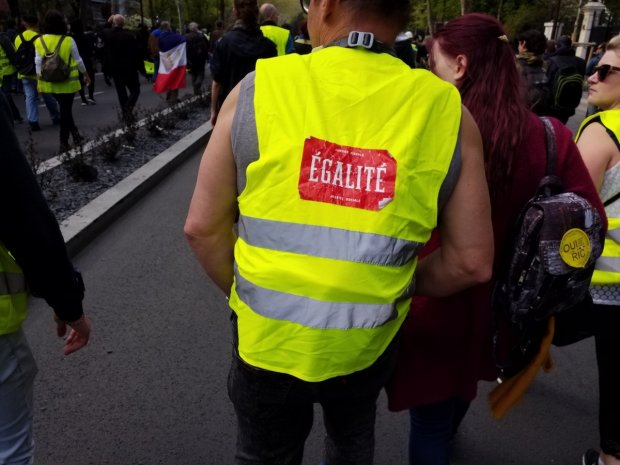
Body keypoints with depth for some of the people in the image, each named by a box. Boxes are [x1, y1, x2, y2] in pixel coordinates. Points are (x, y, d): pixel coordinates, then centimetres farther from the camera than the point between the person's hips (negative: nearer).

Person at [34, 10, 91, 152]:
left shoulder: (39, 41, -1)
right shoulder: (68, 41, -10)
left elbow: (38, 63, -1)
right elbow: (78, 60, -3)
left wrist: (39, 79, 6)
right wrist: (86, 74, 11)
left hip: (50, 82, 3)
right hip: (67, 82, -3)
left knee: (64, 109, 20)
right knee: (66, 110, 5)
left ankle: (75, 134, 24)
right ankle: (64, 142, 8)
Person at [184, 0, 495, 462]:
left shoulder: (256, 90, -14)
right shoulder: (445, 110, -12)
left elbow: (202, 228, -8)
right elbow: (472, 262, -9)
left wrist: (247, 294, 7)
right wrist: (400, 286, 8)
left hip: (266, 338, 0)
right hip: (368, 342, 1)